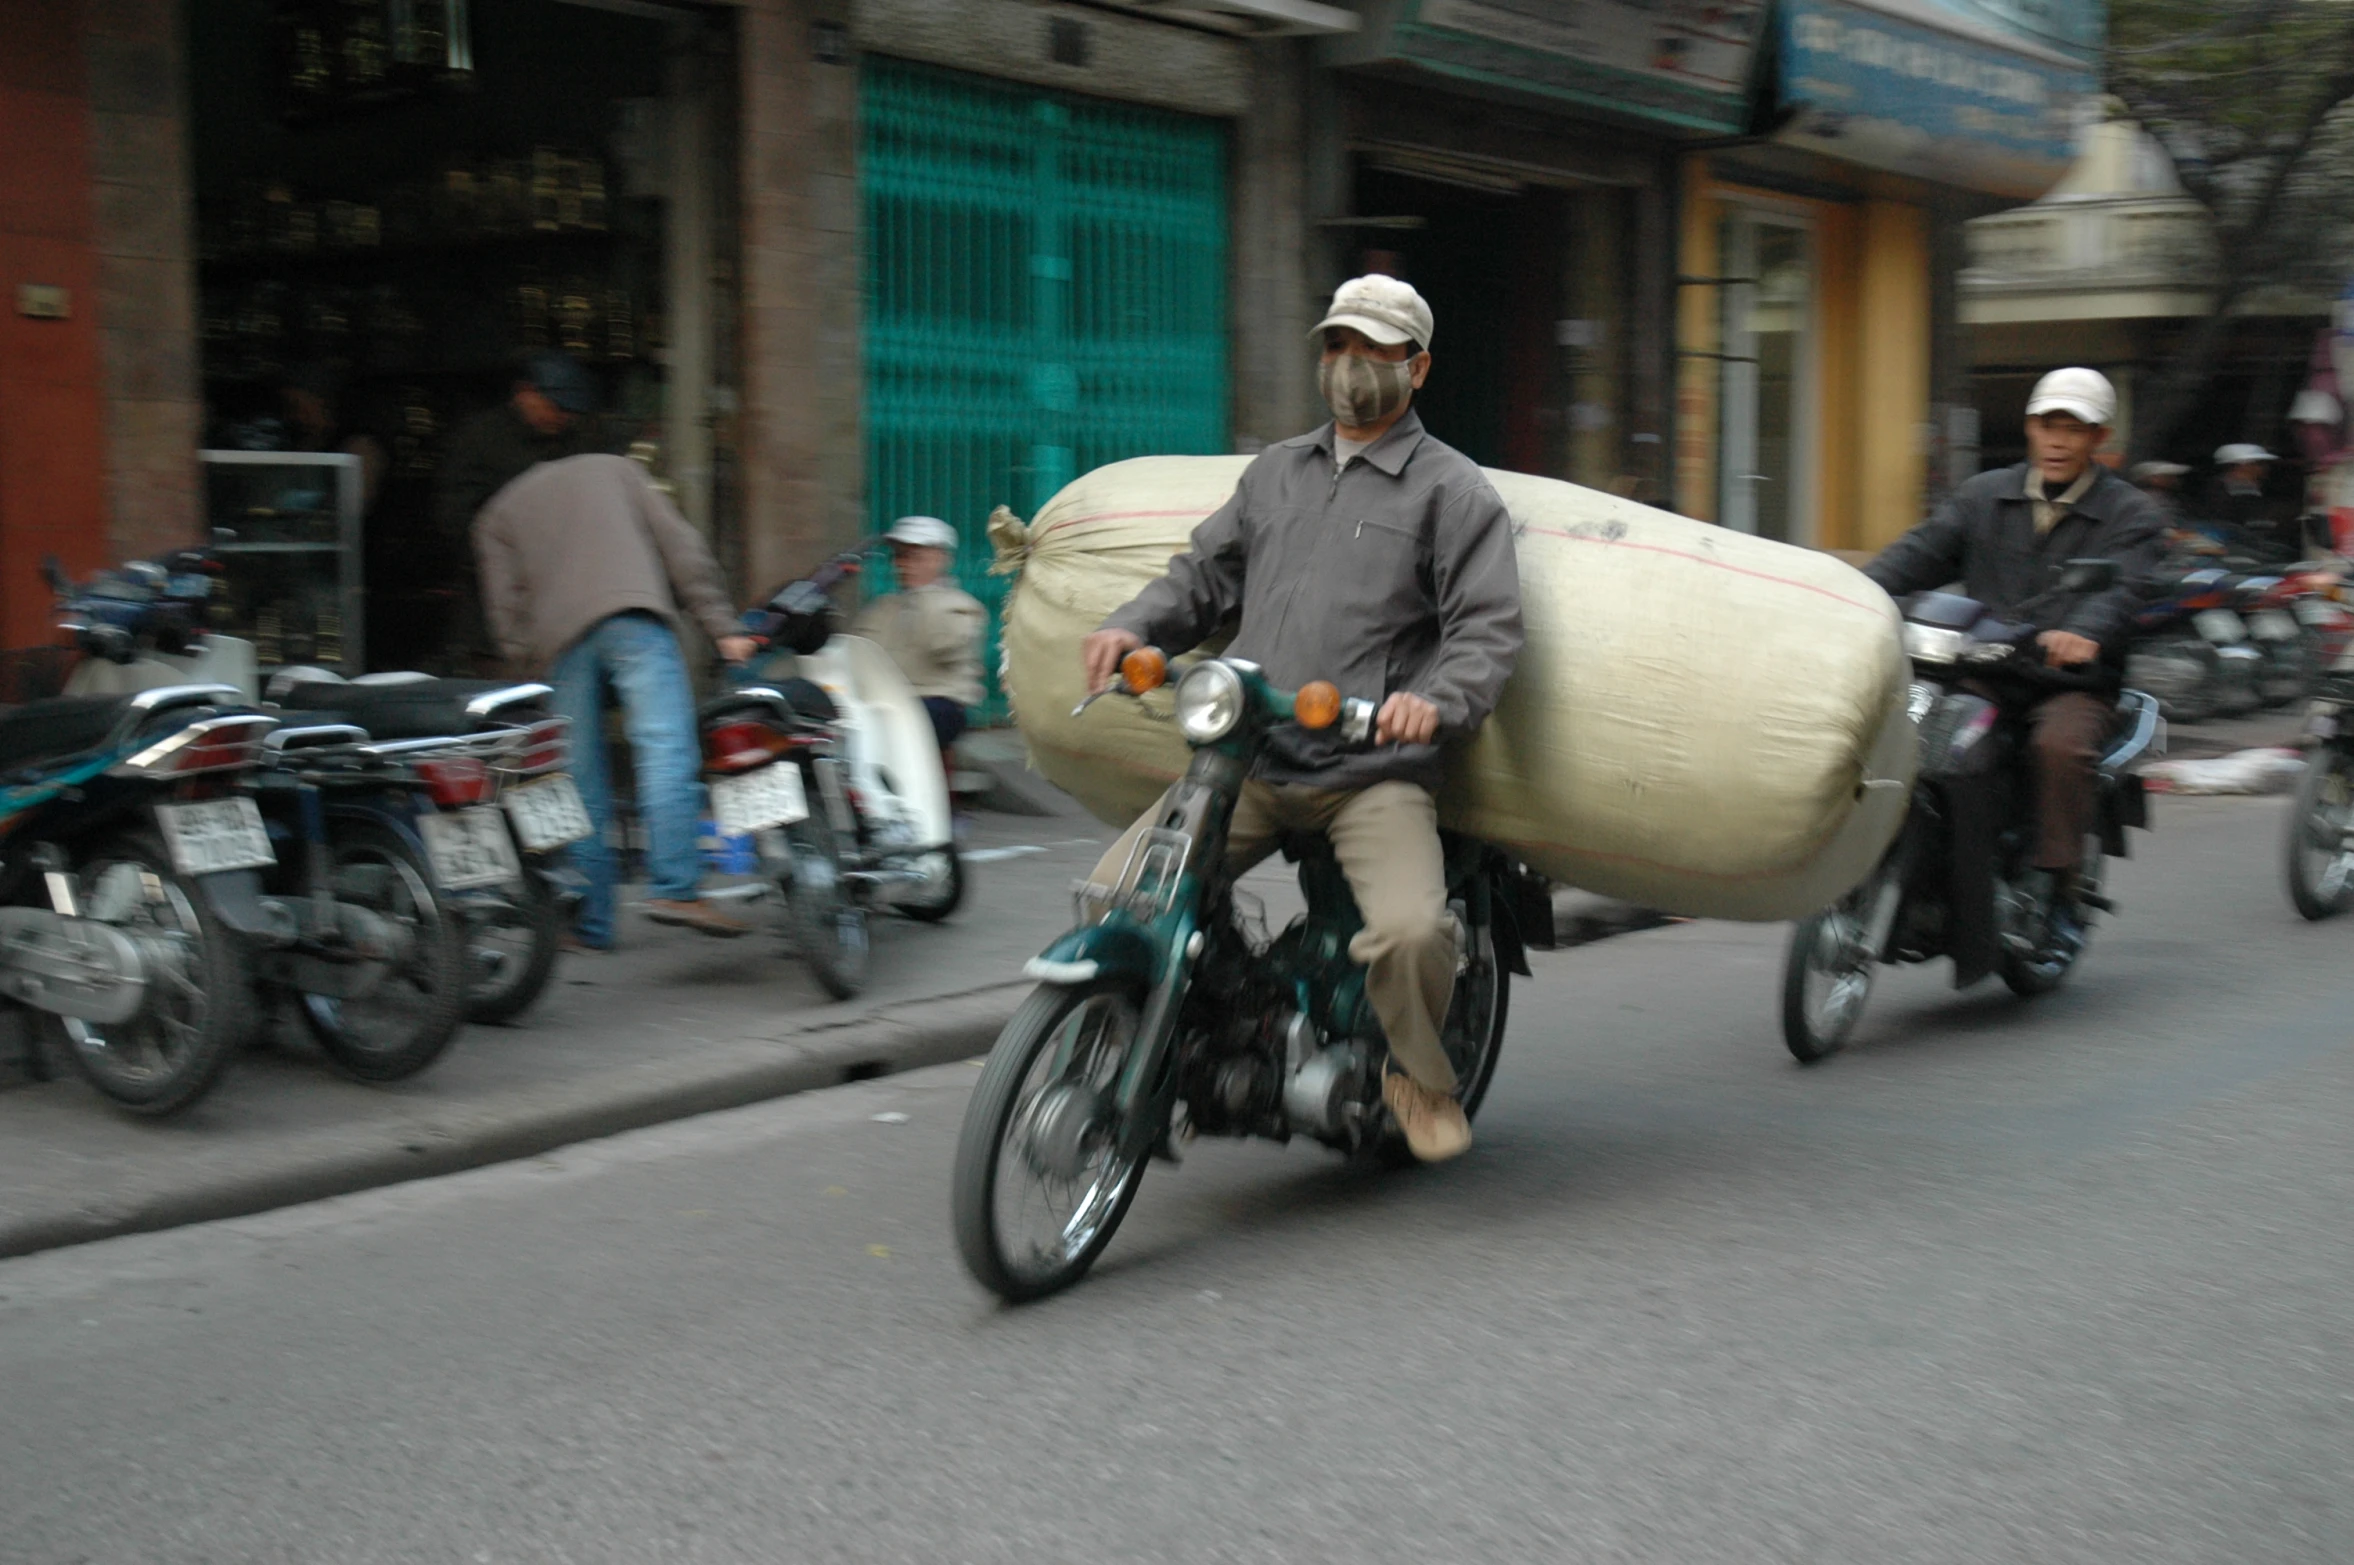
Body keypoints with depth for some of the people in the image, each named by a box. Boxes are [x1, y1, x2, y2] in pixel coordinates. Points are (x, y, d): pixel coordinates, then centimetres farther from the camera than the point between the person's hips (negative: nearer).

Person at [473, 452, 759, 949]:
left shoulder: (497, 516, 30)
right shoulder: (614, 468, 28)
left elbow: (505, 607, 14)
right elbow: (678, 543, 15)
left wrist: (532, 665, 14)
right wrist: (721, 625, 10)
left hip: (560, 643, 2)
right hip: (634, 618, -2)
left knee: (582, 782, 7)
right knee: (666, 749, -14)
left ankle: (591, 922, 7)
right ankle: (674, 887, -30)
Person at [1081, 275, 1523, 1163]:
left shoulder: (1451, 490, 6)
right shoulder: (1276, 472, 23)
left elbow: (1488, 628, -4)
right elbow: (1205, 575, 24)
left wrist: (1437, 700, -24)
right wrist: (1135, 628, 3)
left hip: (1374, 773, -4)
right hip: (1247, 764, 5)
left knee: (1410, 929, -29)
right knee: (1114, 893, -11)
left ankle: (1418, 1074, 4)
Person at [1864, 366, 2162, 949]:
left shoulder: (2130, 514, 7)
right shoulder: (1984, 496, 19)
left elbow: (2121, 588, -13)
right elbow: (1922, 551, 4)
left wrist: (2082, 633, -37)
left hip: (2075, 681, -3)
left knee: (2060, 745, -35)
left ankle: (2059, 889, -23)